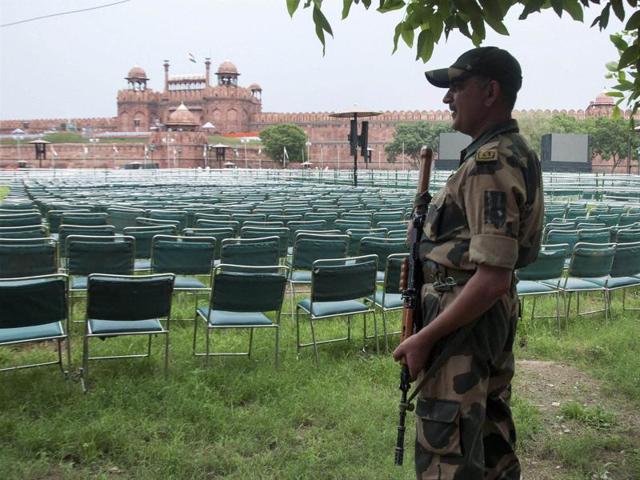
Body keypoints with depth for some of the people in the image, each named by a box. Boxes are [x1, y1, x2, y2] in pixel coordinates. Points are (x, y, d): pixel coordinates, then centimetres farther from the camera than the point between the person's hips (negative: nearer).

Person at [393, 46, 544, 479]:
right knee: (492, 440, 22)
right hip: (497, 313, 10)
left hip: (465, 315, -10)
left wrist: (425, 338, -22)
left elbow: (493, 278, -27)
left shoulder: (490, 163, -21)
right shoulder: (516, 152, 10)